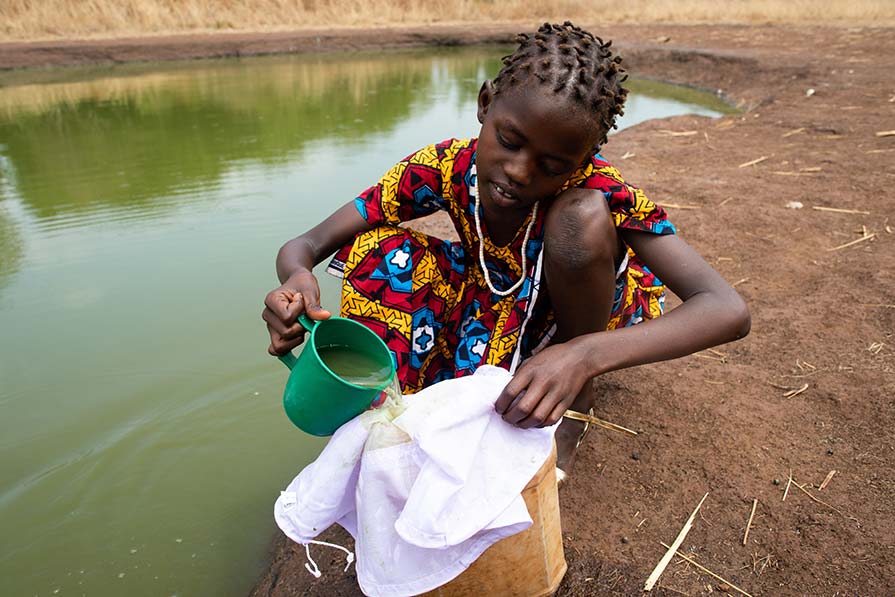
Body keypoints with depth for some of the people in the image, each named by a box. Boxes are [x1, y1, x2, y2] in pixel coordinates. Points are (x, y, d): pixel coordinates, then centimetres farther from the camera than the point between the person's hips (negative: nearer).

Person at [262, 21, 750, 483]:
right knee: (379, 249, -23)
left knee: (581, 215, -35)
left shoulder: (597, 188, -32)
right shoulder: (446, 168, -24)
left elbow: (729, 310, -39)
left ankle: (578, 398, -12)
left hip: (585, 312, -1)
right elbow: (306, 245, -21)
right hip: (497, 300, 2)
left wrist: (585, 356, -54)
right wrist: (298, 280, -47)